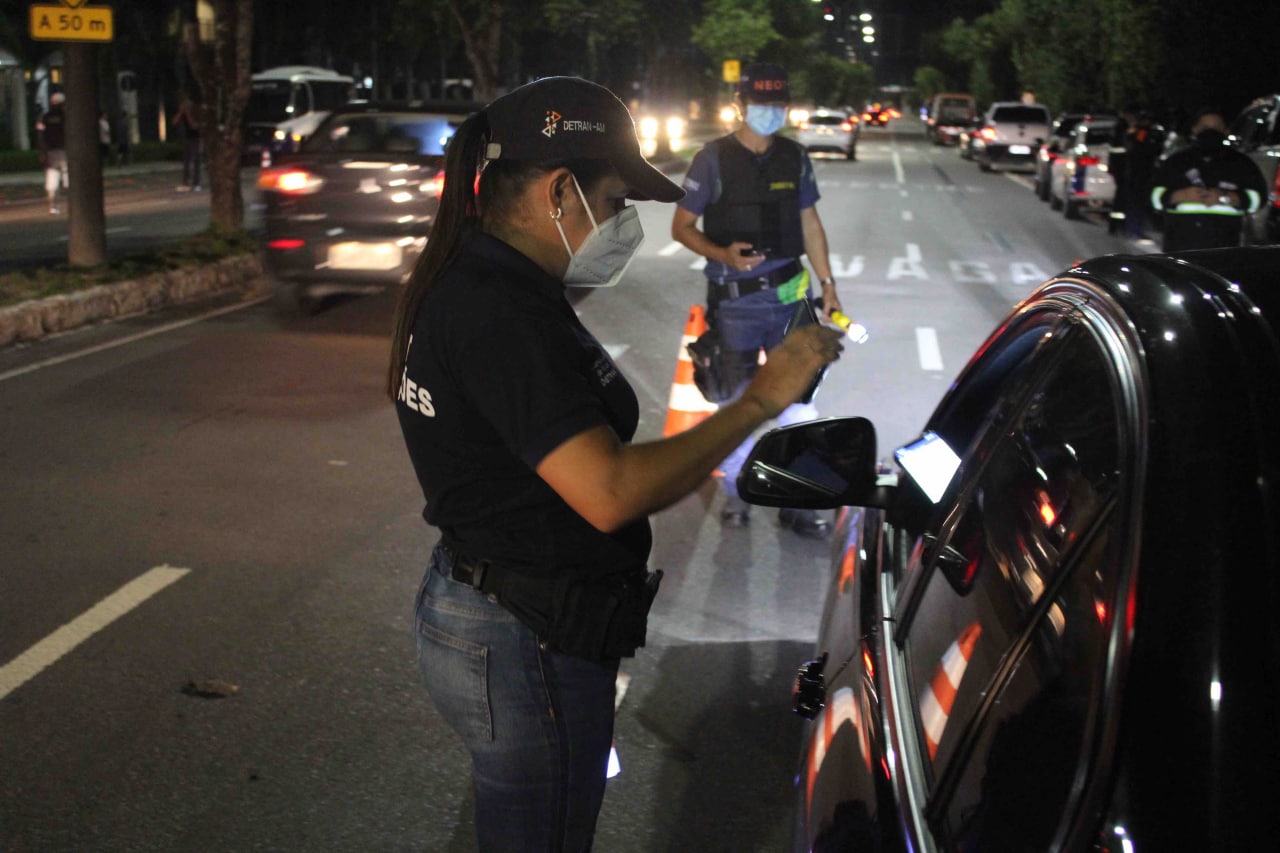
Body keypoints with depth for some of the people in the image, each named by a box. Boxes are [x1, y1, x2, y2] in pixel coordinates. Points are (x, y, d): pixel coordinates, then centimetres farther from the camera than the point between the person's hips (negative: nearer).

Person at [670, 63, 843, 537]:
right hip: (735, 302, -3)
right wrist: (723, 255, -21)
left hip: (789, 297, 3)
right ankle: (734, 492, 24)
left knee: (798, 401, 3)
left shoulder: (794, 157, 7)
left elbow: (810, 224, 14)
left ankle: (795, 503, 12)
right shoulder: (714, 159, -5)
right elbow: (681, 226, -4)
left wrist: (827, 283, 10)